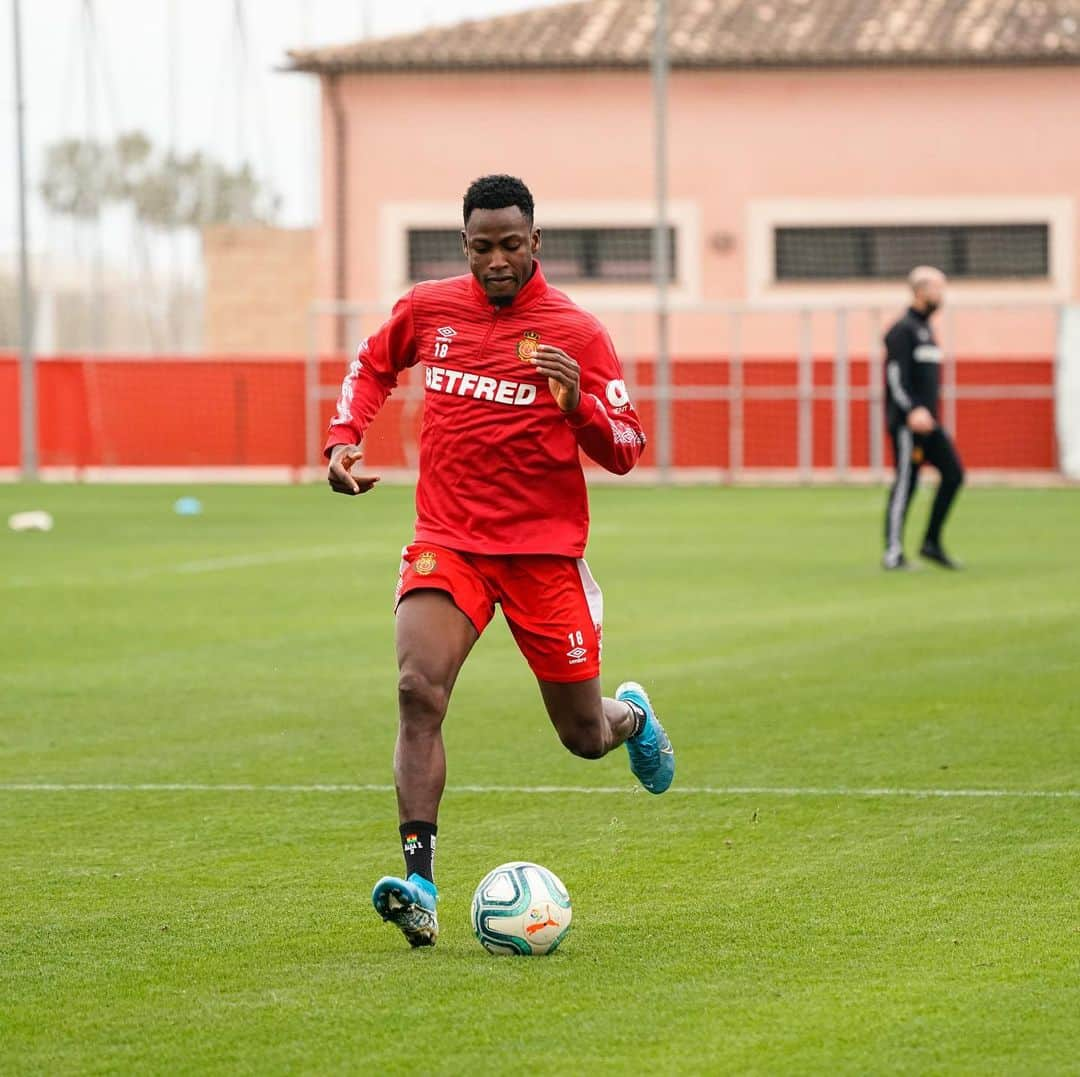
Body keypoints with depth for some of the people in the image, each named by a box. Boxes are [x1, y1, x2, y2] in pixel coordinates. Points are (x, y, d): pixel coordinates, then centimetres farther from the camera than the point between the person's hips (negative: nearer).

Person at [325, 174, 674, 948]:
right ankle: (420, 885, -28)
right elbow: (373, 367, 23)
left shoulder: (575, 332, -6)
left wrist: (578, 402, -24)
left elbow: (626, 450, -5)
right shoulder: (428, 309, 2)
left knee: (585, 737, 8)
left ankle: (630, 715, 49)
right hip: (447, 541, 1)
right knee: (418, 690, -24)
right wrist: (345, 438, 6)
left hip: (544, 549, -1)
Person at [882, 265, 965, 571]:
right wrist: (912, 411, -30)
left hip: (927, 421, 9)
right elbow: (896, 376, -20)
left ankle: (932, 543, 8)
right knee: (905, 484, -8)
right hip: (906, 423, -9)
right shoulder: (902, 331, -11)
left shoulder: (925, 328, 18)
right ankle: (893, 554, -5)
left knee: (953, 474, 3)